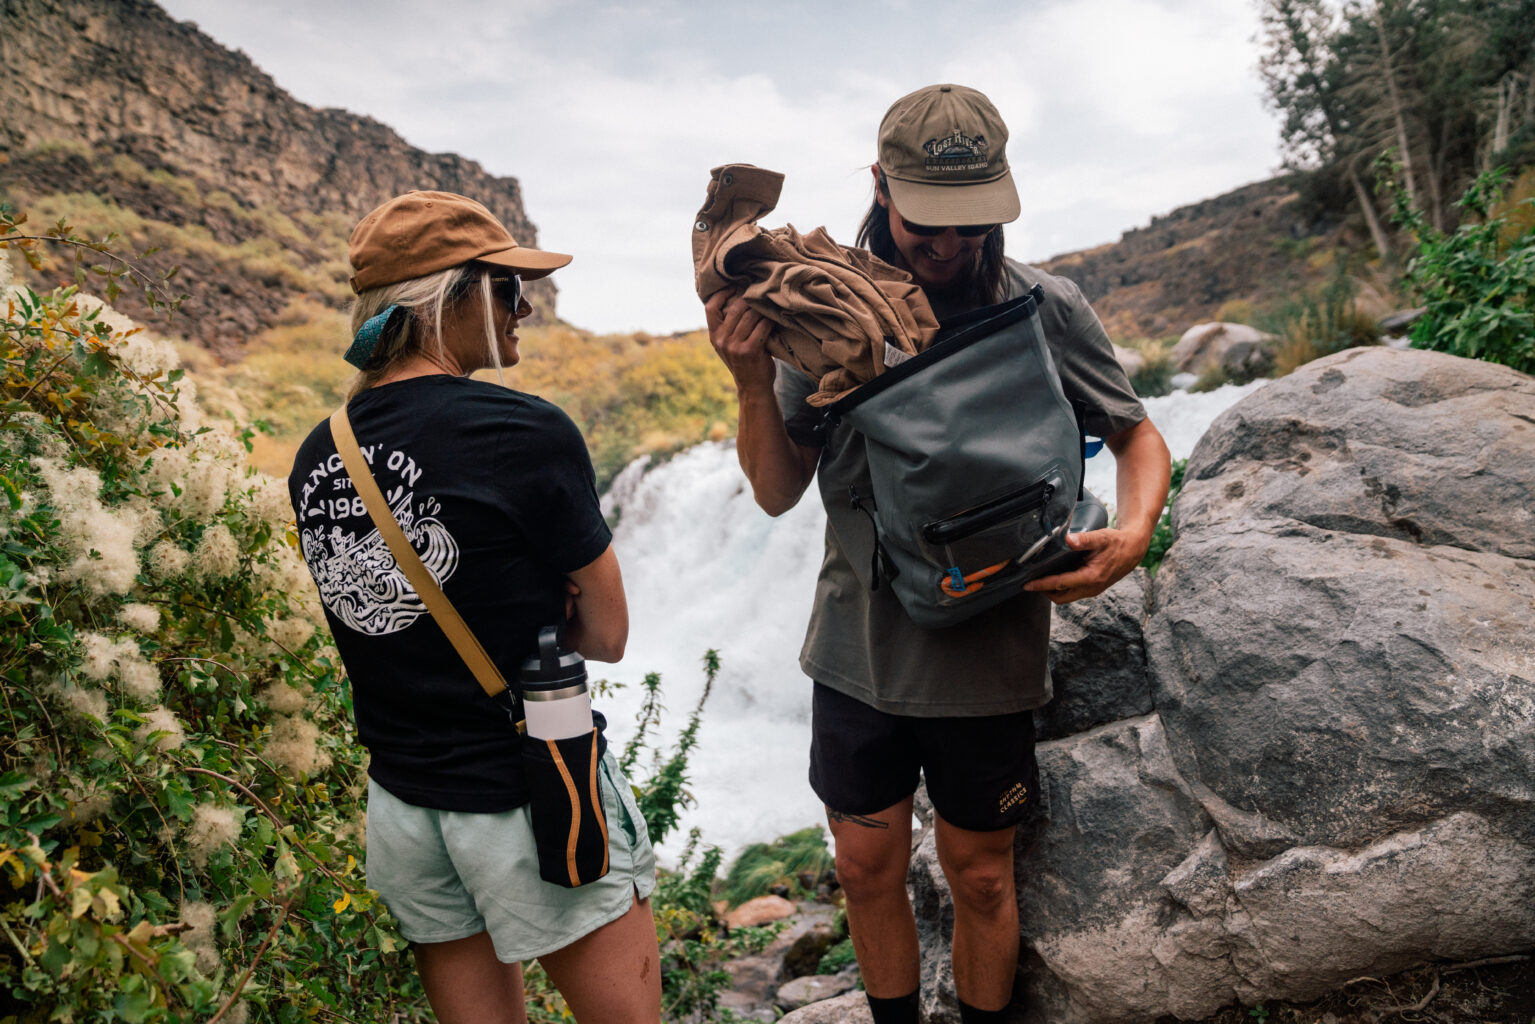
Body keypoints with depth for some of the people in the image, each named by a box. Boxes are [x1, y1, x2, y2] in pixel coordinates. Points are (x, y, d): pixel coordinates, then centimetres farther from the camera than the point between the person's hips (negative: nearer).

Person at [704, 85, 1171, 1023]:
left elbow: (1138, 435, 5)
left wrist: (1133, 534, -15)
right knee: (868, 868, 17)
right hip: (857, 652, 2)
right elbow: (779, 492, -2)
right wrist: (754, 384, -19)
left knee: (980, 877, 15)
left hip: (989, 657, -1)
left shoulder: (1046, 309, -8)